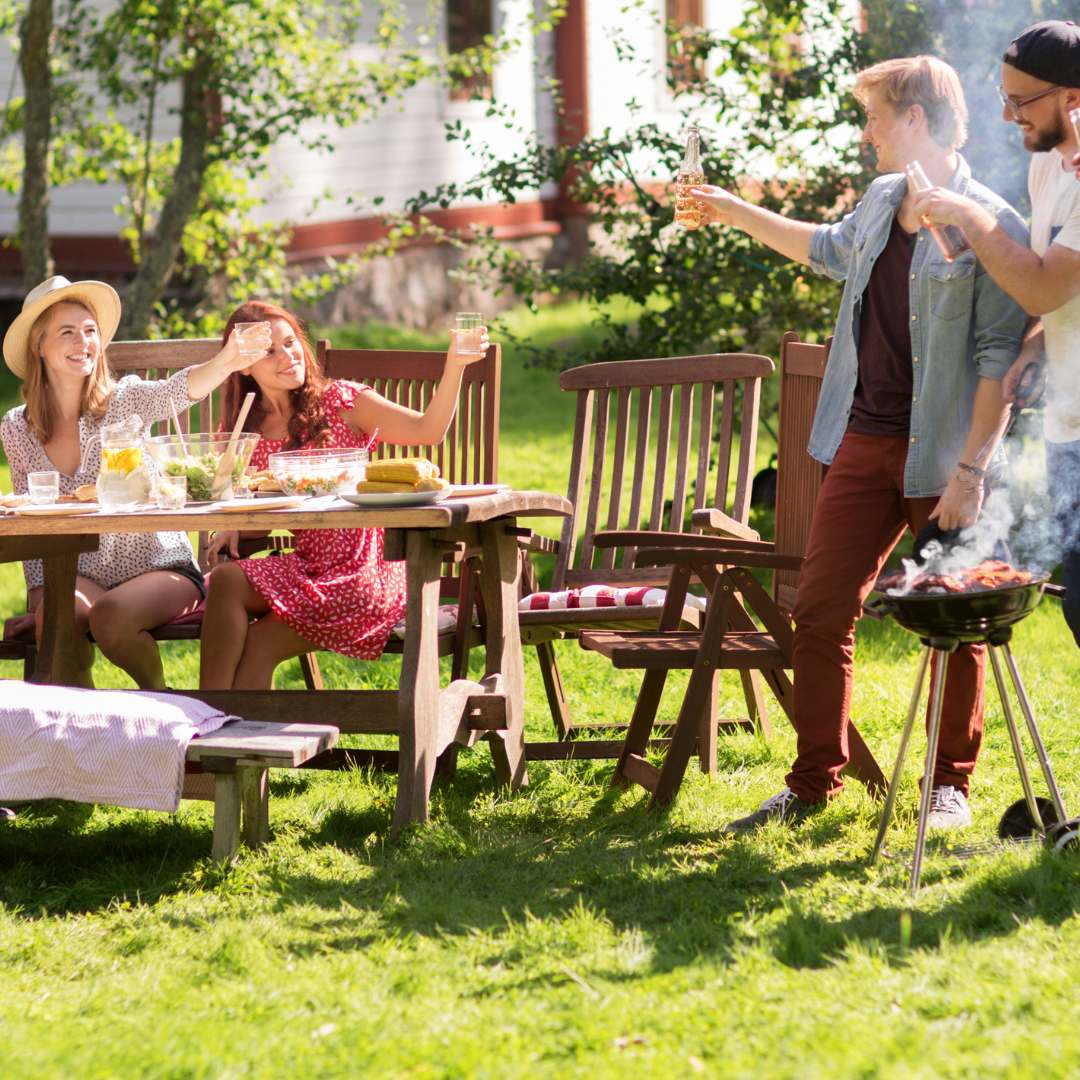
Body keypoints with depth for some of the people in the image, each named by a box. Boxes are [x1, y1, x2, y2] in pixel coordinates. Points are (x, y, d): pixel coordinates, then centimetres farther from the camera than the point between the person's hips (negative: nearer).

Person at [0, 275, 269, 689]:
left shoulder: (125, 401, -7)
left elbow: (177, 391, -30)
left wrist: (224, 363, -52)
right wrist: (39, 597, -2)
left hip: (161, 568, -2)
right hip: (84, 575, 2)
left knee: (110, 616, -33)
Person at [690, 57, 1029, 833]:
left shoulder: (991, 229, -14)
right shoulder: (882, 201, 10)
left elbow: (1001, 358, -16)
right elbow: (832, 250, 33)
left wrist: (971, 468, -21)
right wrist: (734, 212, 37)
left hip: (942, 456, -7)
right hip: (865, 443, 7)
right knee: (820, 610, 5)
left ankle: (951, 784, 19)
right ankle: (813, 783, 14)